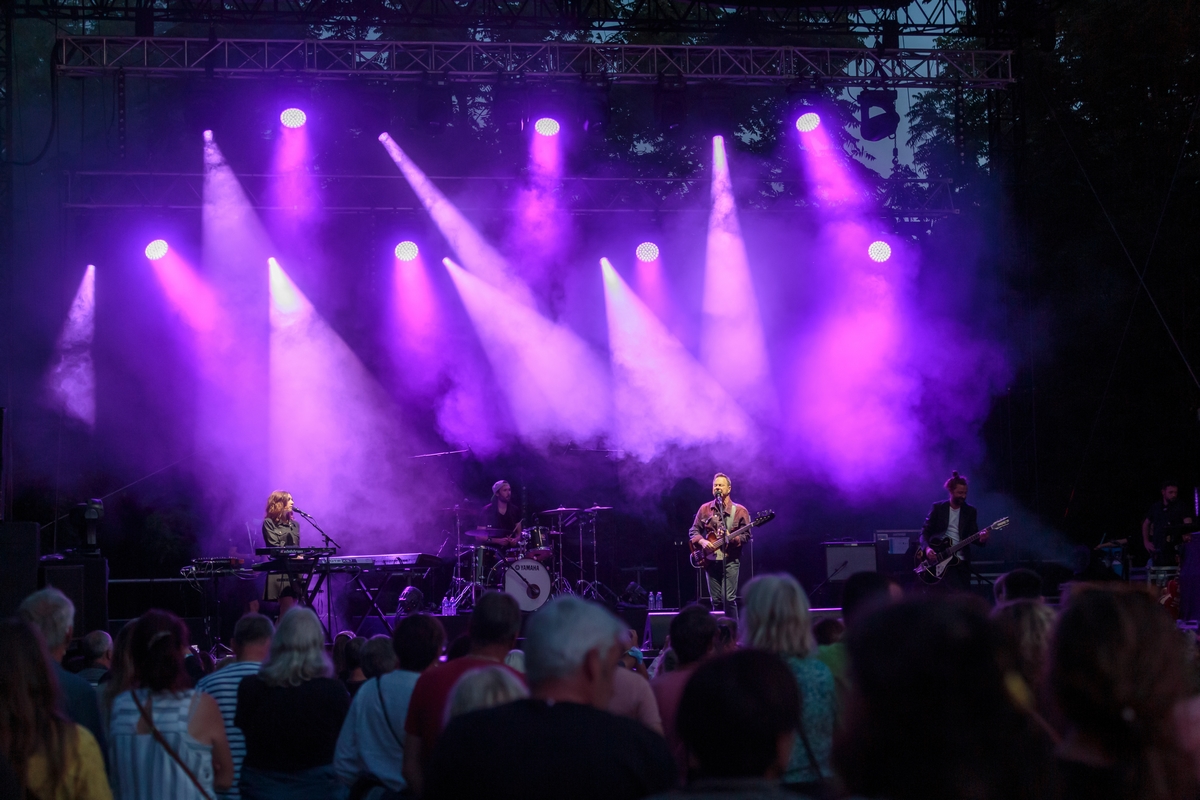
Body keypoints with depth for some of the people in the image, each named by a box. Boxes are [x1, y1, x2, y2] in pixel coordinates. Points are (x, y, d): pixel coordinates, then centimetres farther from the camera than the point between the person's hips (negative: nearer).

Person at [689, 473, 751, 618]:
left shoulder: (739, 511, 1)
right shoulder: (705, 509, 10)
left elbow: (746, 535, -1)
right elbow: (693, 531, 12)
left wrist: (732, 539, -20)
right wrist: (701, 541, -9)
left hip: (730, 559, -3)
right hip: (710, 560, 3)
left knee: (729, 599, -13)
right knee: (716, 601, 5)